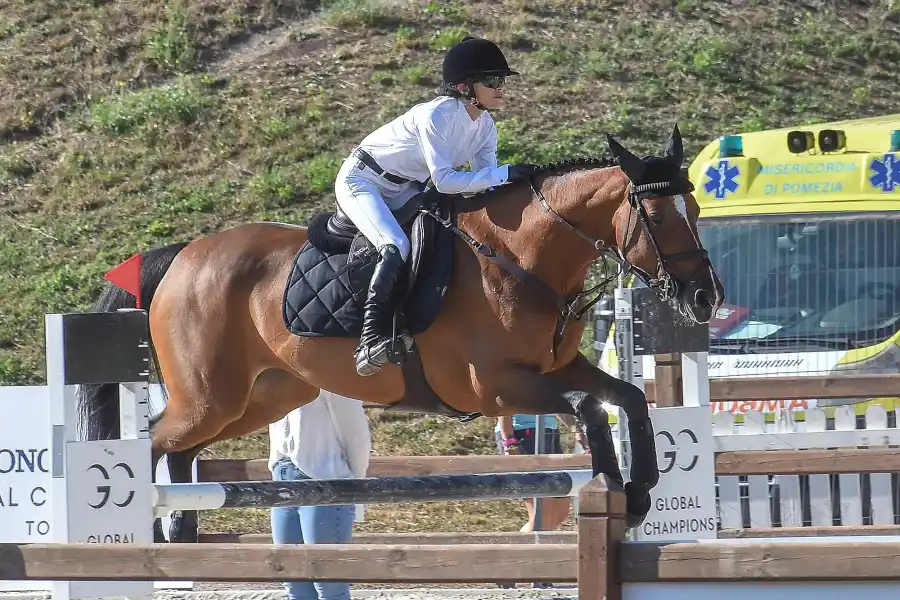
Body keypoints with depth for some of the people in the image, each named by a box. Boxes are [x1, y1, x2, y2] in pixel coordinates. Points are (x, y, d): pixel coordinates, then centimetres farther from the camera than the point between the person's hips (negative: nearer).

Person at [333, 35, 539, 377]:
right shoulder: (436, 115, -29)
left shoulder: (485, 127, -4)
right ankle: (372, 340, -36)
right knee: (396, 247, -31)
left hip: (405, 193, 9)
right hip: (362, 180, -9)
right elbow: (444, 181, -36)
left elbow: (486, 185, -6)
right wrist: (506, 174, -39)